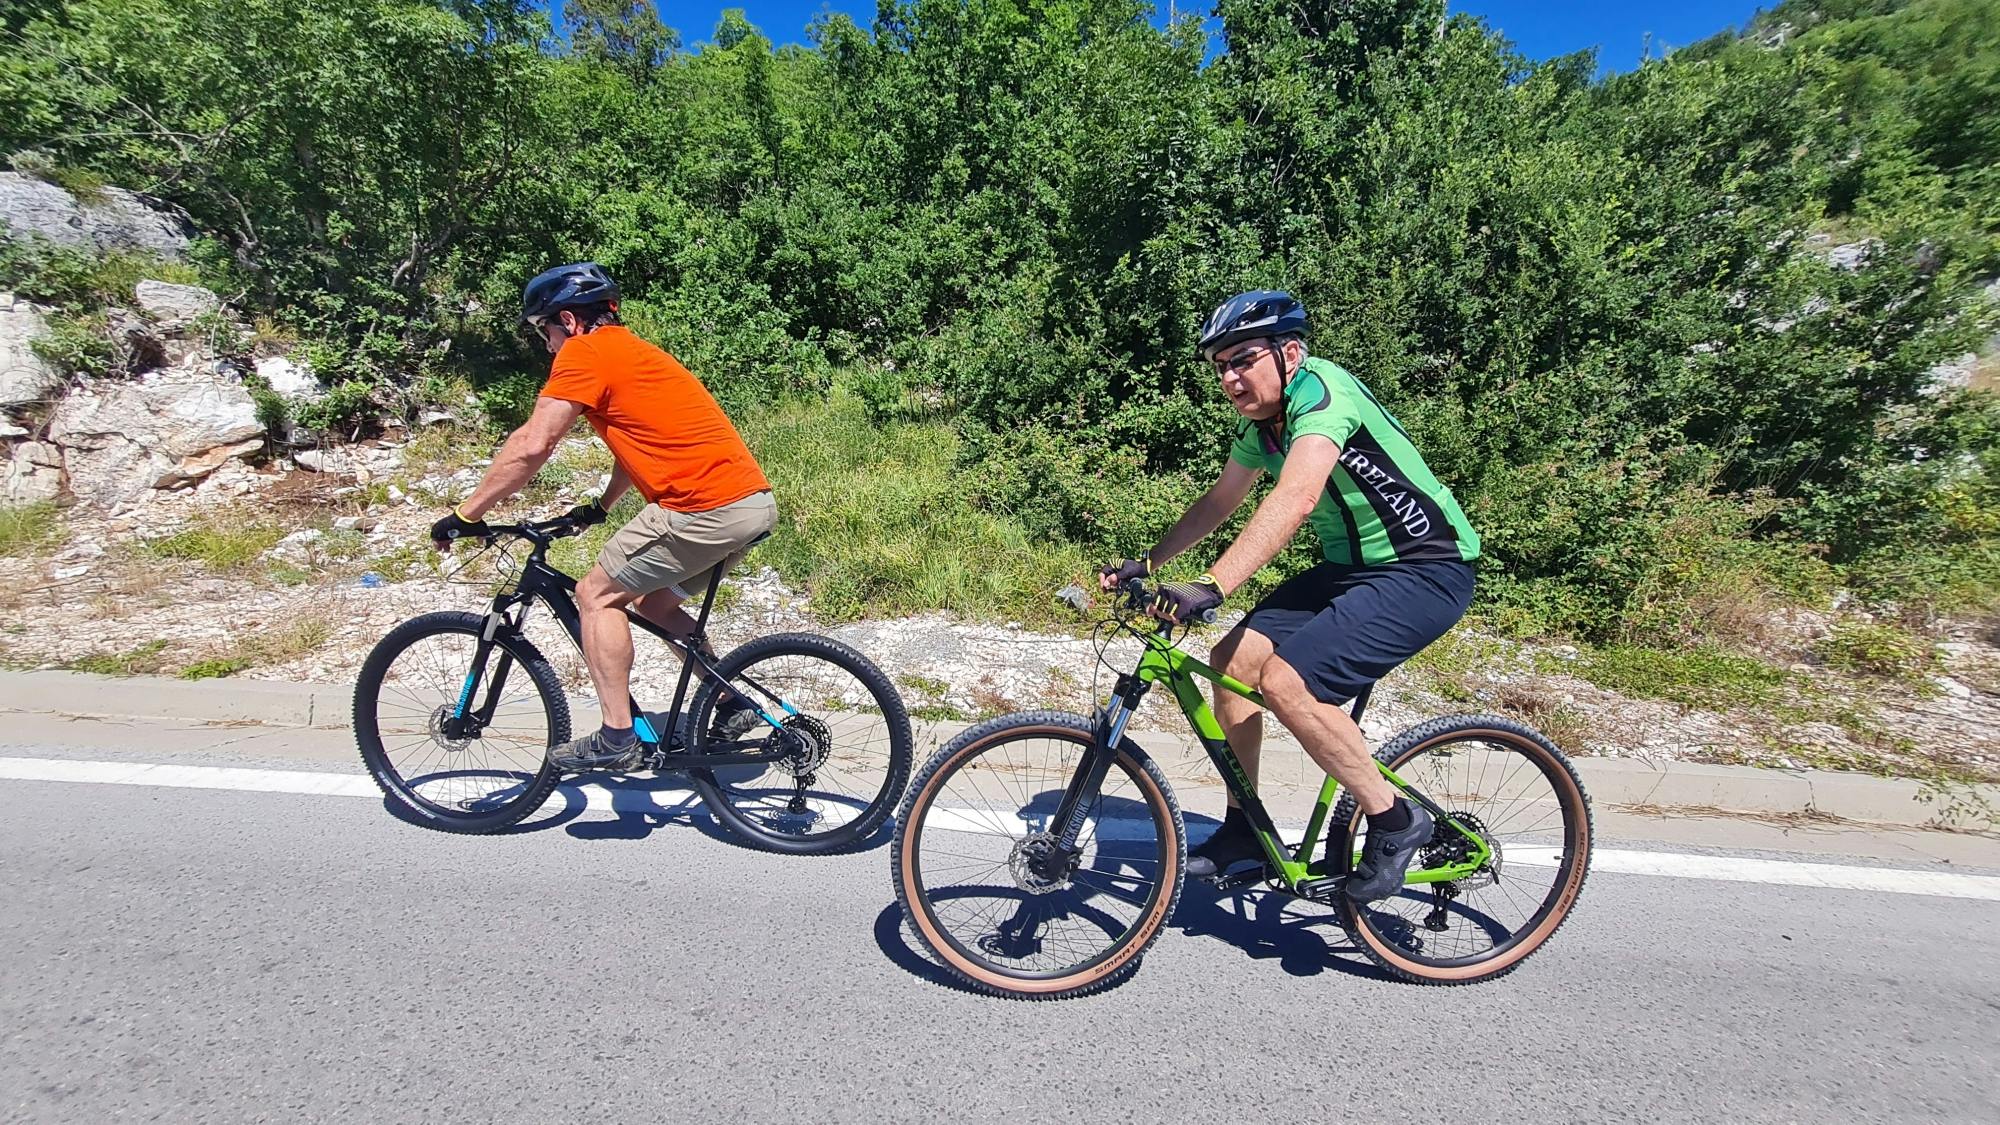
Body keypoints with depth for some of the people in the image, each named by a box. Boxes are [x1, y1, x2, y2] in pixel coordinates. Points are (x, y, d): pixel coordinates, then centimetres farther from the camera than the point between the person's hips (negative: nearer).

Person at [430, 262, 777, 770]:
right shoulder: (634, 351, 26)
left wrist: (465, 515, 0)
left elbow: (531, 446, -8)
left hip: (708, 508, -9)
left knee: (597, 595, 4)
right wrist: (600, 507, 36)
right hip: (755, 501, 9)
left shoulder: (585, 352, -2)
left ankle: (617, 737, 6)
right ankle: (731, 706, 23)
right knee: (653, 603, 23)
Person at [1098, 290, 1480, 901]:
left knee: (1285, 680, -24)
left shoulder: (1320, 389, -22)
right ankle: (1244, 828, 14)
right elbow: (1219, 502, 16)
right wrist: (1146, 564, 11)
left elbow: (1293, 500, -37)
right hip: (1350, 567, 9)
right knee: (1232, 659, -1)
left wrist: (1210, 587, -45)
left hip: (1426, 570, -9)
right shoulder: (1260, 420, 5)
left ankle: (1395, 820, -1)